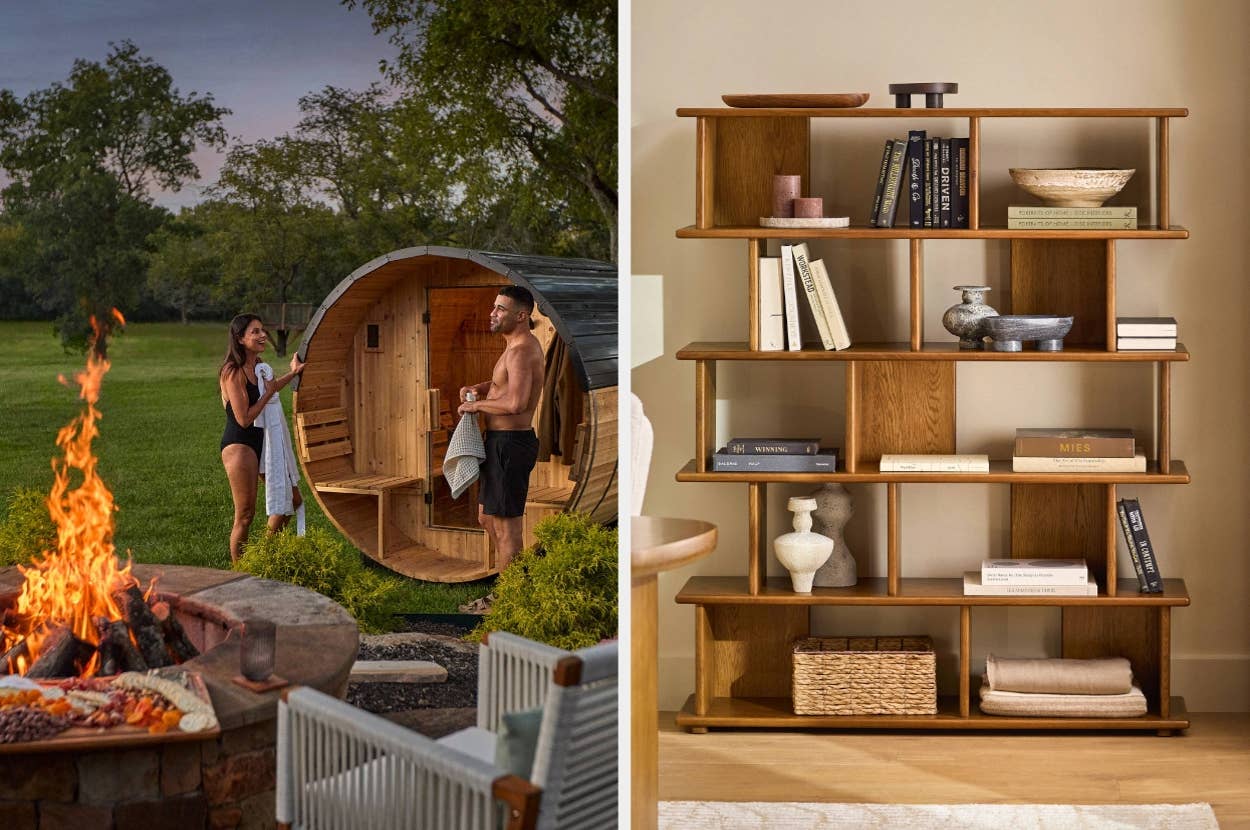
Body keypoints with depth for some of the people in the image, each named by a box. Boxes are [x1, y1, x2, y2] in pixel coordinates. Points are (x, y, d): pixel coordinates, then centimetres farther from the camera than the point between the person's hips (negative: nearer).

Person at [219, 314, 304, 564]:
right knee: (245, 515, -4)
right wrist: (268, 394, -13)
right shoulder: (234, 372, -19)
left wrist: (292, 373, 28)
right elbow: (244, 418, -21)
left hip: (259, 441, 10)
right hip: (238, 444, -9)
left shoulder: (256, 366, 8)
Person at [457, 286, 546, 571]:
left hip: (510, 444, -11)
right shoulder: (518, 345, 13)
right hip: (499, 441, 11)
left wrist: (476, 405, -18)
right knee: (487, 518, 21)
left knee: (506, 526, -4)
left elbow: (516, 403, -33)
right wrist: (475, 389, 9)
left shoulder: (521, 351, -20)